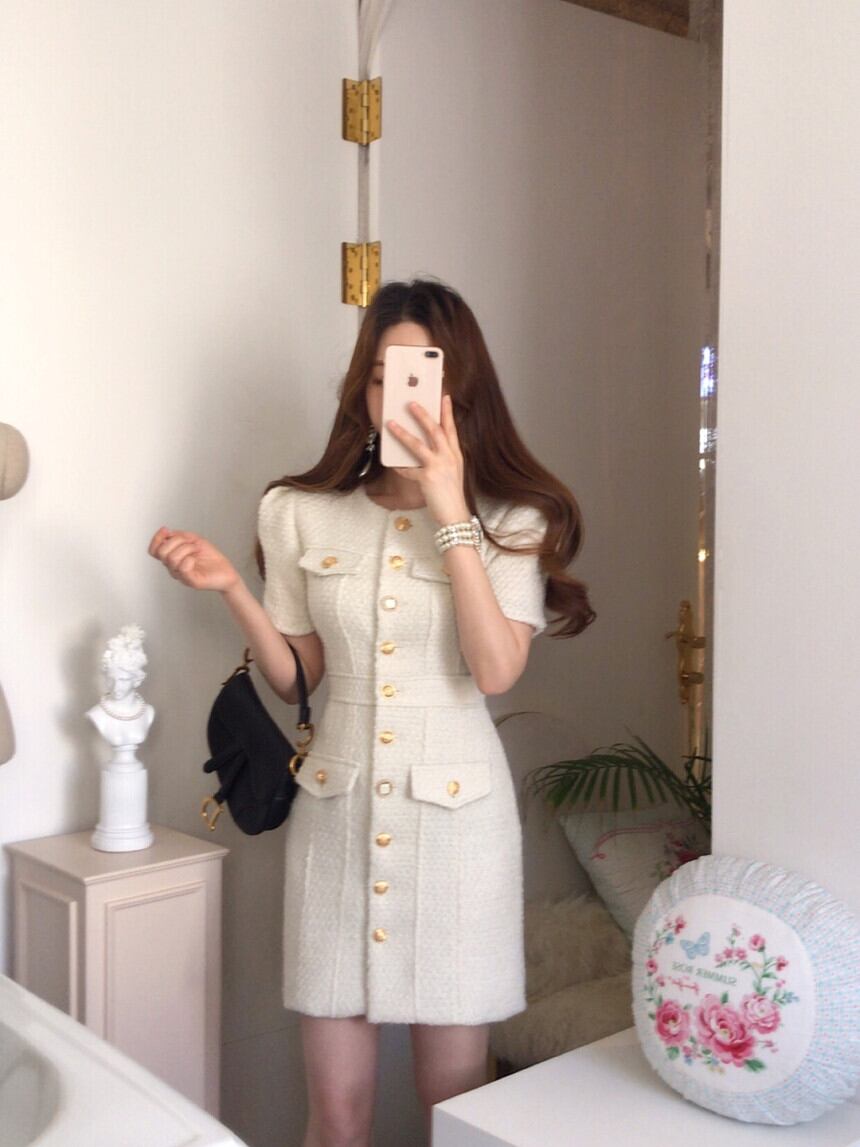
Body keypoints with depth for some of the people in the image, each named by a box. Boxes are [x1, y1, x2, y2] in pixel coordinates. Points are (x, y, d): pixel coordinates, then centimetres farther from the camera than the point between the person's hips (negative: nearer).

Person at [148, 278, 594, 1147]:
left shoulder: (510, 519, -1)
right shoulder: (303, 515, 4)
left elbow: (496, 670, -16)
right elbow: (296, 677, 9)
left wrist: (449, 511, -17)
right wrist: (231, 590, -6)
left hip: (457, 813, -1)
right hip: (337, 813, 2)